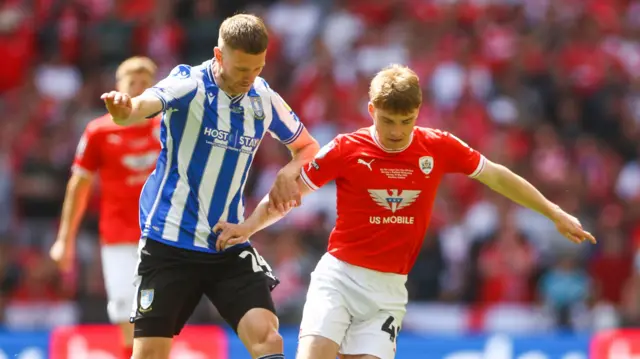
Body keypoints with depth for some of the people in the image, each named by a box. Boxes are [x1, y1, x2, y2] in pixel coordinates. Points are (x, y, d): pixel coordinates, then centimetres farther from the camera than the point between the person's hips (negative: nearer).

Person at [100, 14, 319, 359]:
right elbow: (147, 103, -36)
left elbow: (308, 147, 17)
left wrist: (289, 172, -6)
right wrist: (124, 110, -61)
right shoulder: (189, 85, -13)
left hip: (230, 245, 4)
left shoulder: (264, 99, 1)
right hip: (169, 242, -4)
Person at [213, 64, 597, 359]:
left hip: (389, 289, 2)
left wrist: (555, 213, 15)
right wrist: (248, 227, -13)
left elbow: (497, 176, 11)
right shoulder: (346, 150, -8)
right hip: (338, 276, -2)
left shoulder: (439, 148, -2)